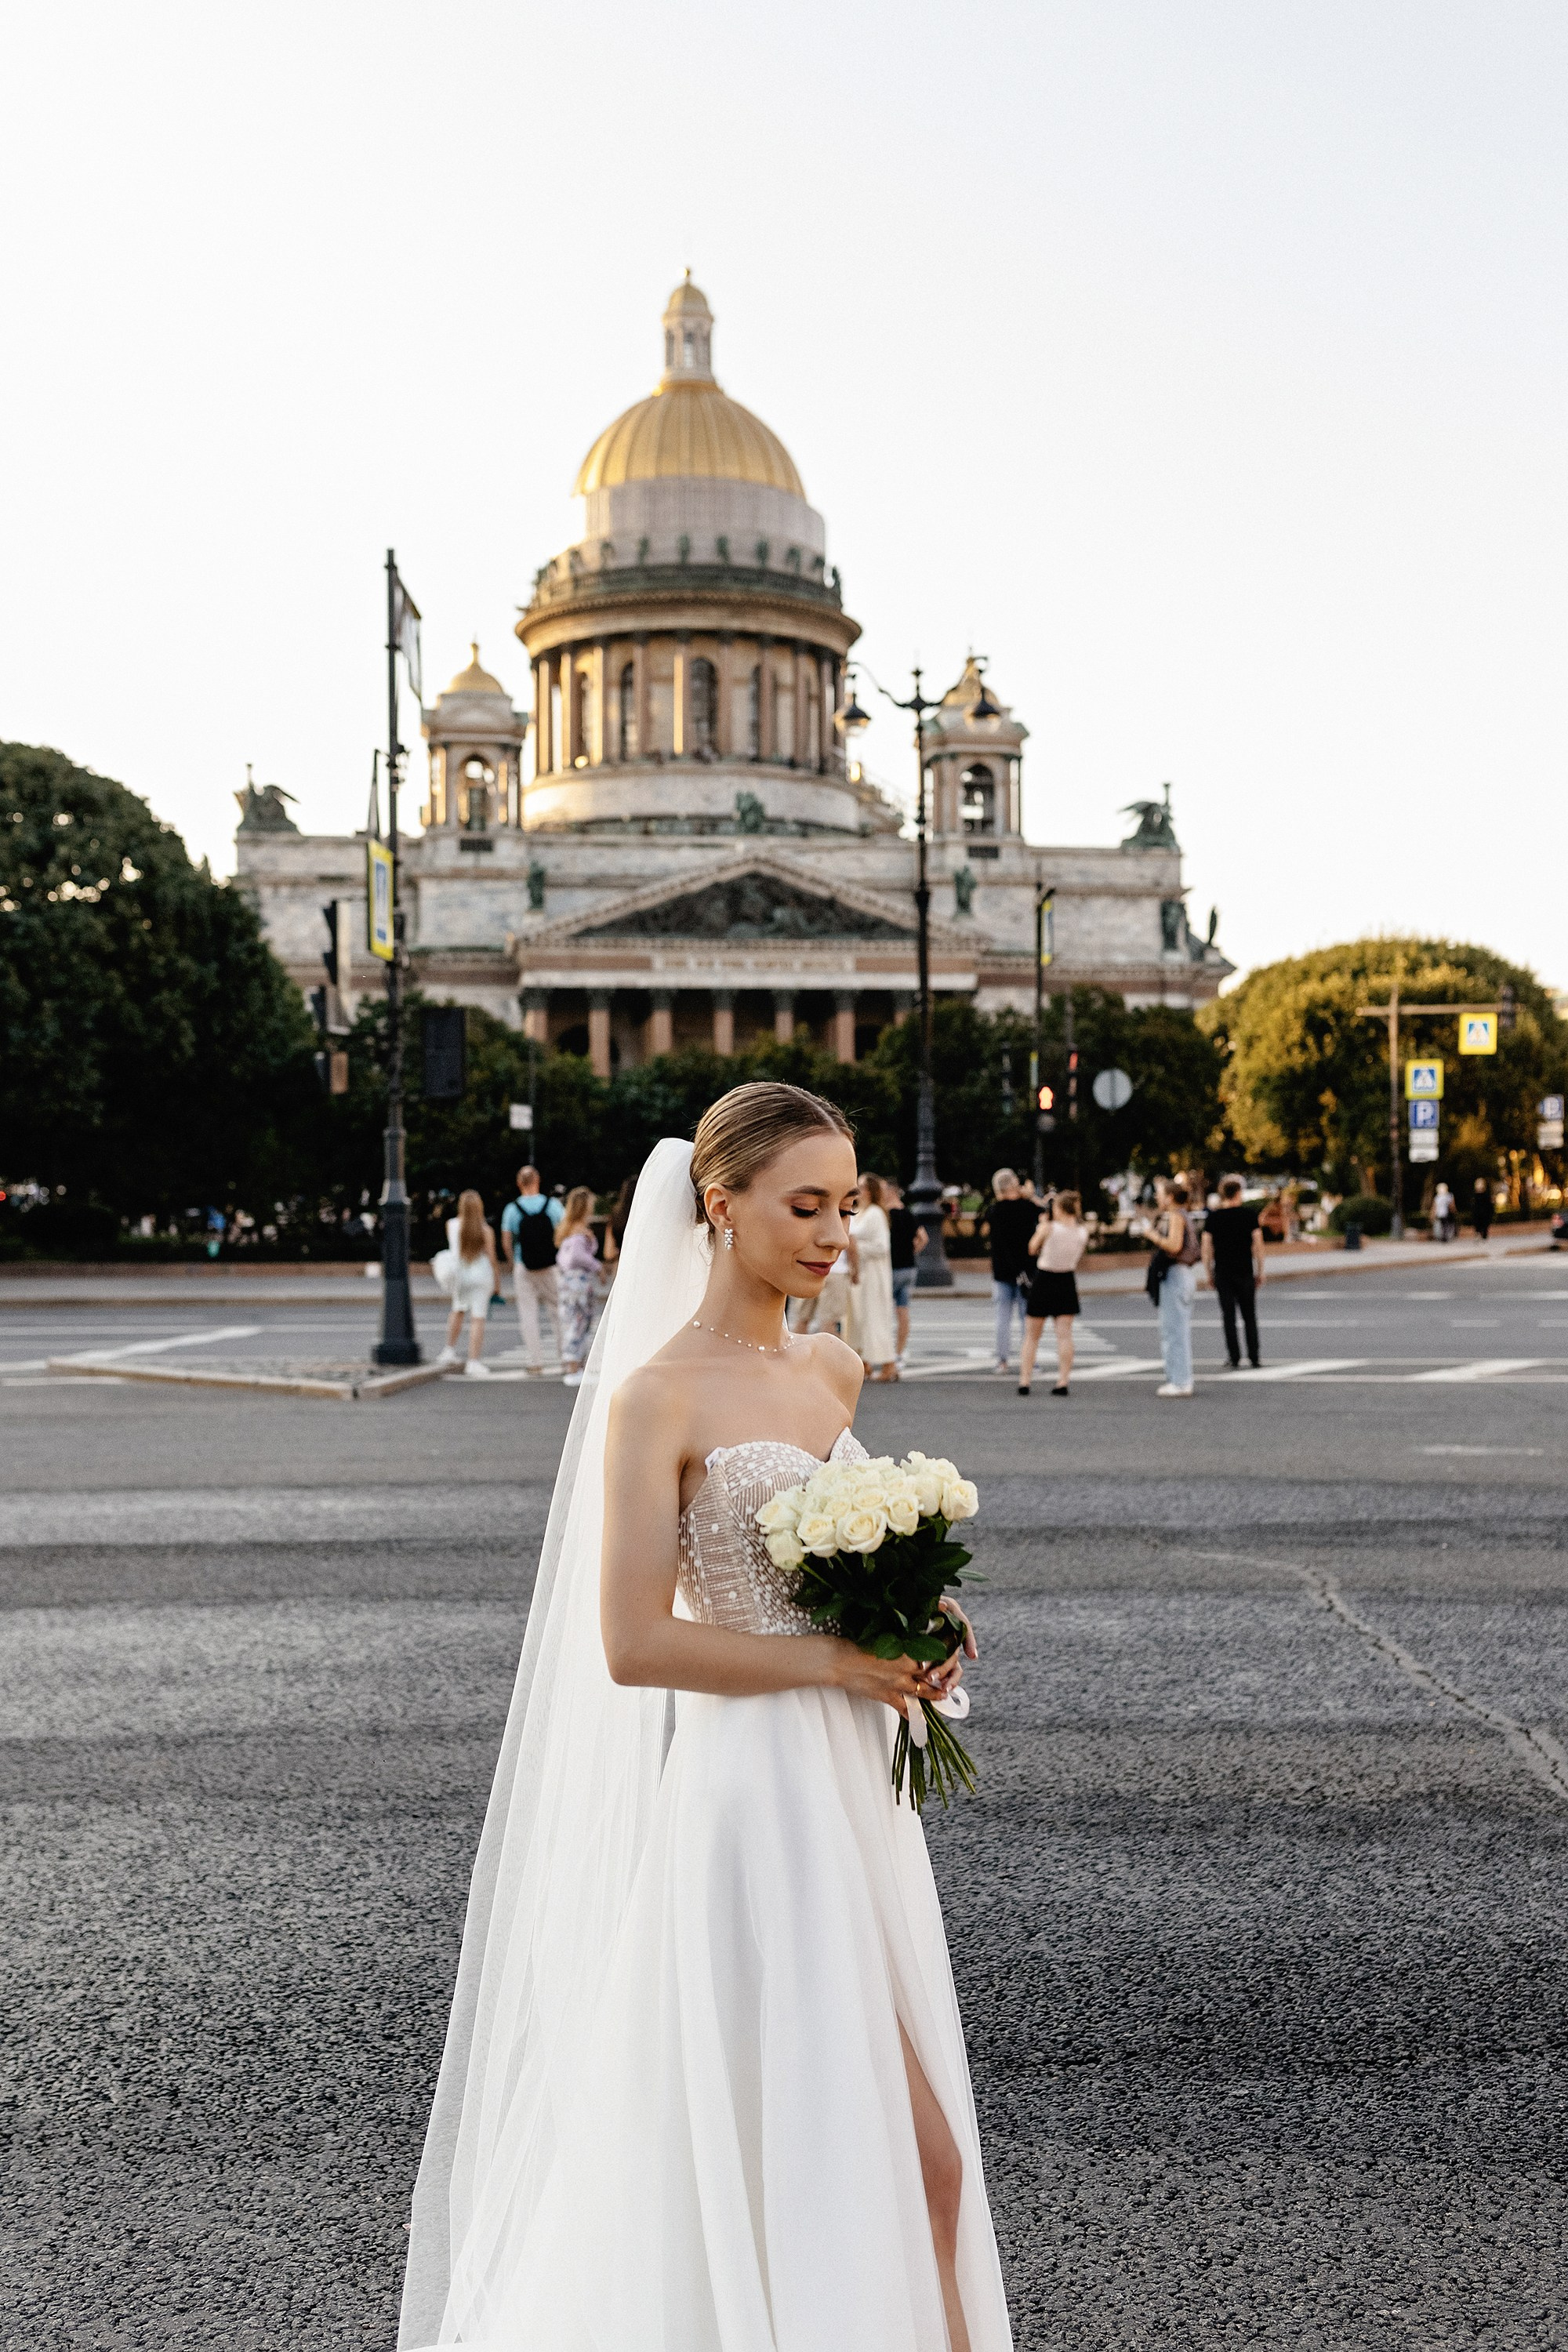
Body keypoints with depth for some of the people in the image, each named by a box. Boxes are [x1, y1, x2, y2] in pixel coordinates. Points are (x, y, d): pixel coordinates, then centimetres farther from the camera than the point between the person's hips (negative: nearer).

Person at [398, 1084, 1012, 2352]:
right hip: (755, 1788, -8)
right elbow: (634, 1644, -17)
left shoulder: (834, 1371, 8)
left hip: (853, 1783, 8)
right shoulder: (658, 1395, -14)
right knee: (909, 2148, -1)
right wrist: (833, 1659, -16)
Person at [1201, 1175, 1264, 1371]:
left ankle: (1235, 1360, -1)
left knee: (1229, 1317, 3)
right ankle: (1254, 1360, 8)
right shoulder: (1248, 1214, -1)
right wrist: (1260, 1272, 6)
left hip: (1222, 1273, 0)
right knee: (1249, 1316, 9)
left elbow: (1207, 1248, -1)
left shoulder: (1213, 1217, 1)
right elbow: (1258, 1245, -2)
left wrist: (1209, 1275, 7)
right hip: (1245, 1273, 0)